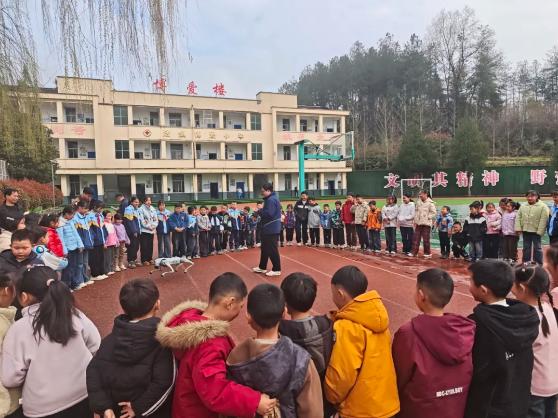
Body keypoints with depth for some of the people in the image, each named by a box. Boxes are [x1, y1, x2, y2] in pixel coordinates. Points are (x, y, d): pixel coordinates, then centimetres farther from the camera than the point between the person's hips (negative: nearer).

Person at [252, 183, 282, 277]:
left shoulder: (271, 200, -19)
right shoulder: (272, 198, 15)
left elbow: (269, 213, -28)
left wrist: (259, 211, -12)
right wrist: (261, 211, 5)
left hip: (271, 229, -11)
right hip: (269, 228, 11)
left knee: (272, 249, -4)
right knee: (265, 248, 18)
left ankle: (276, 269, 5)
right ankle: (262, 267, 29)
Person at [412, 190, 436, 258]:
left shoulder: (430, 203, -8)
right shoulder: (418, 202, 10)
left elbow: (433, 213, -9)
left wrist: (427, 217, -13)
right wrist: (415, 221, 9)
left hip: (426, 224, -6)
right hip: (418, 223, 6)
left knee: (426, 239, -1)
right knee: (415, 238, 5)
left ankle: (428, 253, 11)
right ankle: (414, 252, 11)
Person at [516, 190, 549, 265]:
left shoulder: (543, 206, -6)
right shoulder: (523, 206, 10)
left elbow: (543, 220, -12)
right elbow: (518, 218, 8)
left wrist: (539, 231, -18)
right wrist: (518, 228, -4)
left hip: (536, 231, -4)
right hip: (525, 231, 5)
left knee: (537, 248, 4)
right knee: (526, 248, 12)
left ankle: (538, 264, 12)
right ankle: (525, 263, 20)